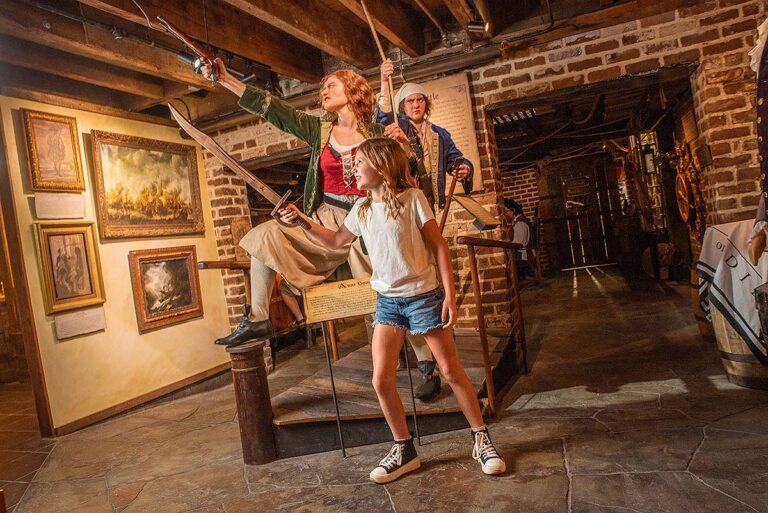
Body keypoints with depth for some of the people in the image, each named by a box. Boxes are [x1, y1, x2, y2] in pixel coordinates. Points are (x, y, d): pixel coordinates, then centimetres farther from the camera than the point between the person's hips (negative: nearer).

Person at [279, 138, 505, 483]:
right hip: (387, 301, 5)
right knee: (381, 380, 0)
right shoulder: (361, 209, 6)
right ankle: (404, 451, 19)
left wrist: (449, 294, -13)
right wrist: (302, 221, 10)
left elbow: (439, 245, -9)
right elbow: (336, 241, 20)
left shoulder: (412, 198, -10)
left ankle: (481, 440, 23)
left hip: (424, 296, -5)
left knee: (452, 372, 4)